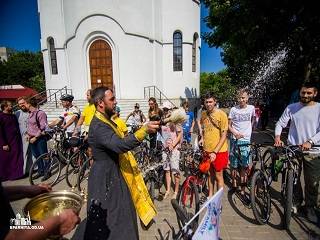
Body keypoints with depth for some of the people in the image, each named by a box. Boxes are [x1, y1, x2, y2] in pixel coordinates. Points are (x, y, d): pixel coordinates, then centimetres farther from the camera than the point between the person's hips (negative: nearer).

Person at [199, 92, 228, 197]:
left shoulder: (221, 114, -14)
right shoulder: (203, 114, 2)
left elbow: (223, 136, -15)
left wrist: (215, 152, -20)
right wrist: (202, 138, 3)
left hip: (219, 151, -5)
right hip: (207, 150, 5)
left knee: (218, 176, 8)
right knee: (210, 174, 20)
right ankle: (210, 195, 36)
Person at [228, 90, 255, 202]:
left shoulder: (251, 108, 2)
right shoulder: (233, 109, -2)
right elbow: (229, 125, 1)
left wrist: (249, 129, 15)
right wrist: (235, 133, -16)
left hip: (246, 140, 1)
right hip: (235, 140, 0)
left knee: (244, 166, 1)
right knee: (234, 165, 9)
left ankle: (242, 190, 12)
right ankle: (234, 184, 30)